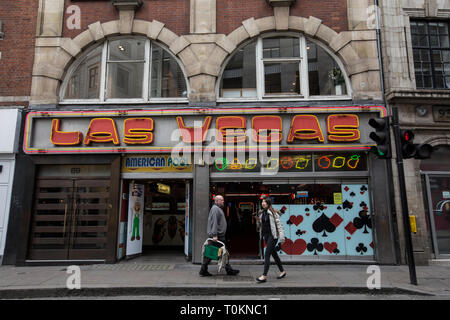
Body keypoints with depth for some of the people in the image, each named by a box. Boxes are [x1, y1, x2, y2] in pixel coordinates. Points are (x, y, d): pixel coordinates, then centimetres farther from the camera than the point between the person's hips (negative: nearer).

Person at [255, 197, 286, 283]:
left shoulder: (273, 213, -10)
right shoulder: (261, 213, 10)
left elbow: (279, 224, -10)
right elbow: (260, 225, 19)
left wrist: (281, 237, -14)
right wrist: (257, 220, -3)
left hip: (273, 235, -7)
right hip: (266, 235, 7)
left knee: (267, 254, -12)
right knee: (274, 254, 15)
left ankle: (264, 276, -10)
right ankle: (282, 271, 30)